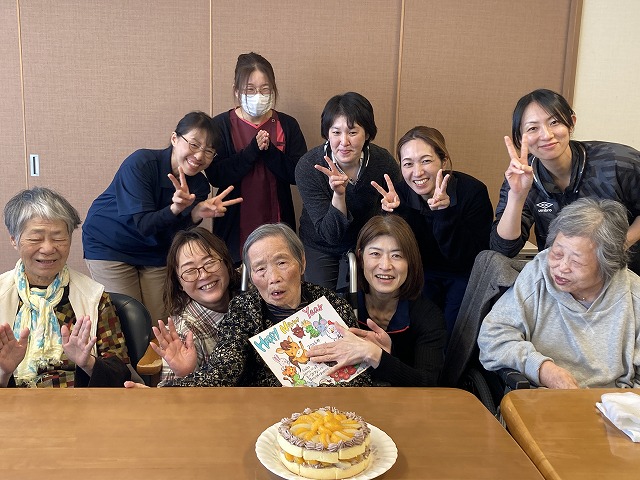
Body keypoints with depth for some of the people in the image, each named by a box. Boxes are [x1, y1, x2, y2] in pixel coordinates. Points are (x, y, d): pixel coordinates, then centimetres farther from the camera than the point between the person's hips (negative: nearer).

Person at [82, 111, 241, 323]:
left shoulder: (199, 185, -10)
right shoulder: (141, 163, -24)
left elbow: (177, 234, -17)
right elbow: (143, 225, -28)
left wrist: (197, 214, -37)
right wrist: (175, 209, -46)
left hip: (155, 253, 4)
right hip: (109, 247, -4)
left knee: (158, 324, 4)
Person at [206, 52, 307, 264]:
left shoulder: (287, 125, 3)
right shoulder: (220, 125, -1)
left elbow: (299, 174, -6)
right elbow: (216, 176, -11)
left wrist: (268, 150, -18)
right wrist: (252, 150, -19)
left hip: (277, 223, 1)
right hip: (235, 227, -1)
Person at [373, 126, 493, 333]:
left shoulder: (473, 190, -20)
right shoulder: (400, 193, -13)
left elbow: (467, 259, -24)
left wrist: (445, 212, -38)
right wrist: (395, 213, -29)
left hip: (465, 276, -2)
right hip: (423, 274, 2)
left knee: (453, 329, -15)